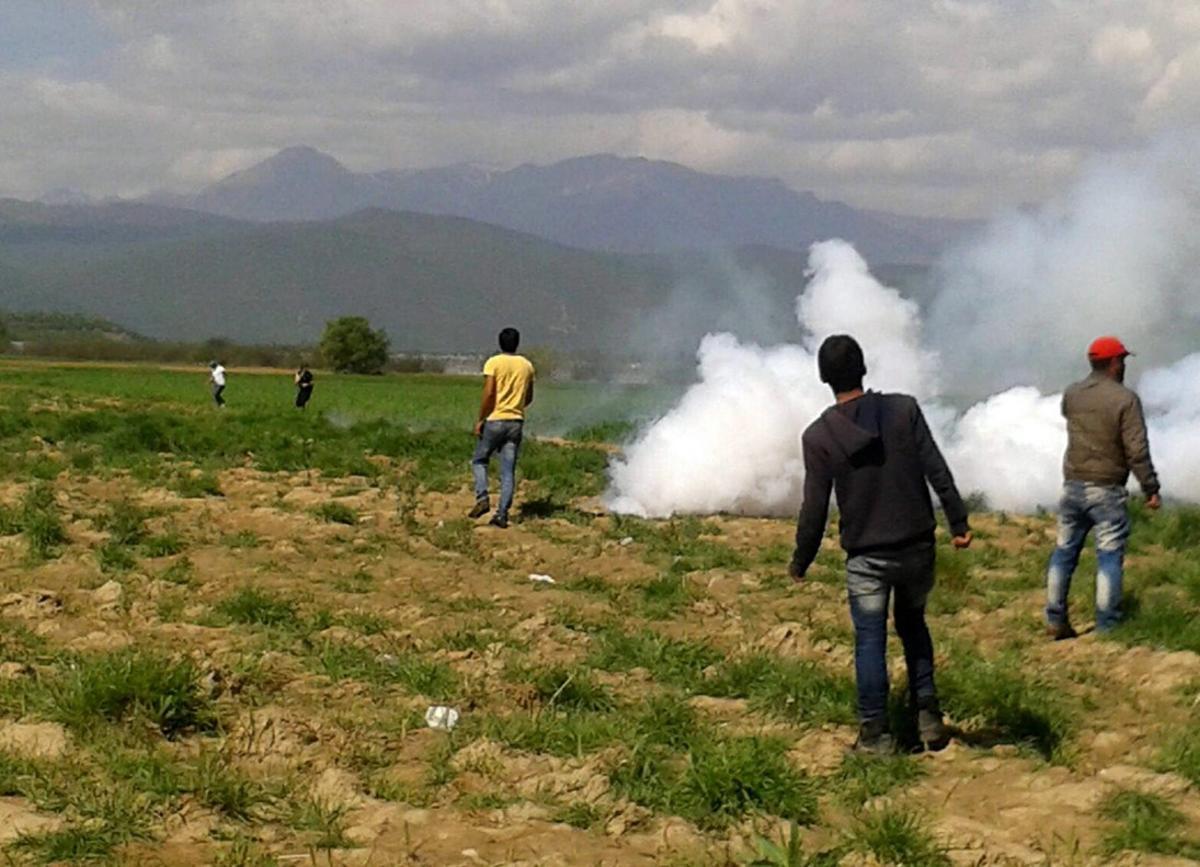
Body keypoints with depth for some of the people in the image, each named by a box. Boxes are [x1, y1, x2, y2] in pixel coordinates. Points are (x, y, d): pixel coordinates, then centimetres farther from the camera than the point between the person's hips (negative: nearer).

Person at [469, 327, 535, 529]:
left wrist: (480, 419, -7)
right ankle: (502, 513, -2)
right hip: (516, 421, 3)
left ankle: (482, 498, -7)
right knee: (508, 470, 3)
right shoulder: (527, 366, 8)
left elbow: (489, 393, -14)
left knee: (479, 460, 13)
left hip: (495, 420, -3)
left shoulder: (493, 363, -6)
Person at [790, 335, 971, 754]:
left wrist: (800, 562, 5)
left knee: (870, 640, 8)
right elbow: (937, 471, -6)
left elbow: (815, 507, -6)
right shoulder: (904, 409, -5)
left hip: (866, 556, -2)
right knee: (913, 624, 22)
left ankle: (876, 733, 10)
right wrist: (958, 522, 3)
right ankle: (928, 713, 14)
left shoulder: (819, 435, -8)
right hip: (917, 546, 2)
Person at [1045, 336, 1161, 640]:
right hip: (1106, 490, -5)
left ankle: (1055, 621, 17)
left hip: (1073, 486, 5)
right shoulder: (1125, 399, -13)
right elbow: (1137, 451, -15)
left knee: (1064, 552, 13)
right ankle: (1106, 627, 0)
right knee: (1110, 558, 1)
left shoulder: (1071, 395, 2)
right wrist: (1151, 488, -8)